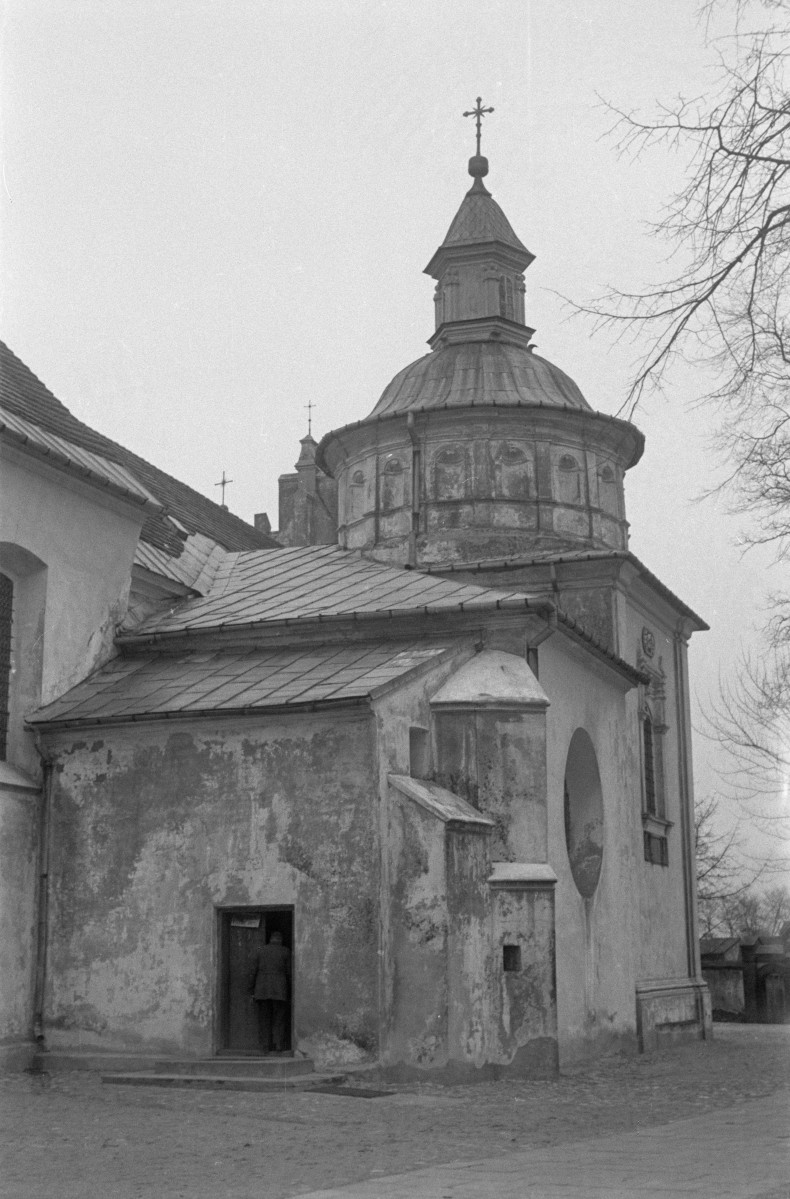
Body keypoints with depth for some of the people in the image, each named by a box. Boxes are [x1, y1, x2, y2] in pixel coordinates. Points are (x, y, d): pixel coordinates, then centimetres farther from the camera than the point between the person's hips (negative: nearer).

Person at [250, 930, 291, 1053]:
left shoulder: (261, 950, 9)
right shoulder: (285, 951, 3)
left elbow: (256, 970, 7)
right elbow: (289, 972, 1)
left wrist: (253, 989, 12)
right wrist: (290, 989, 10)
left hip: (262, 988, 2)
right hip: (279, 989, -2)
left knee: (264, 1018, 6)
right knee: (279, 1019, 2)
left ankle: (265, 1047, 1)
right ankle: (278, 1046, -6)